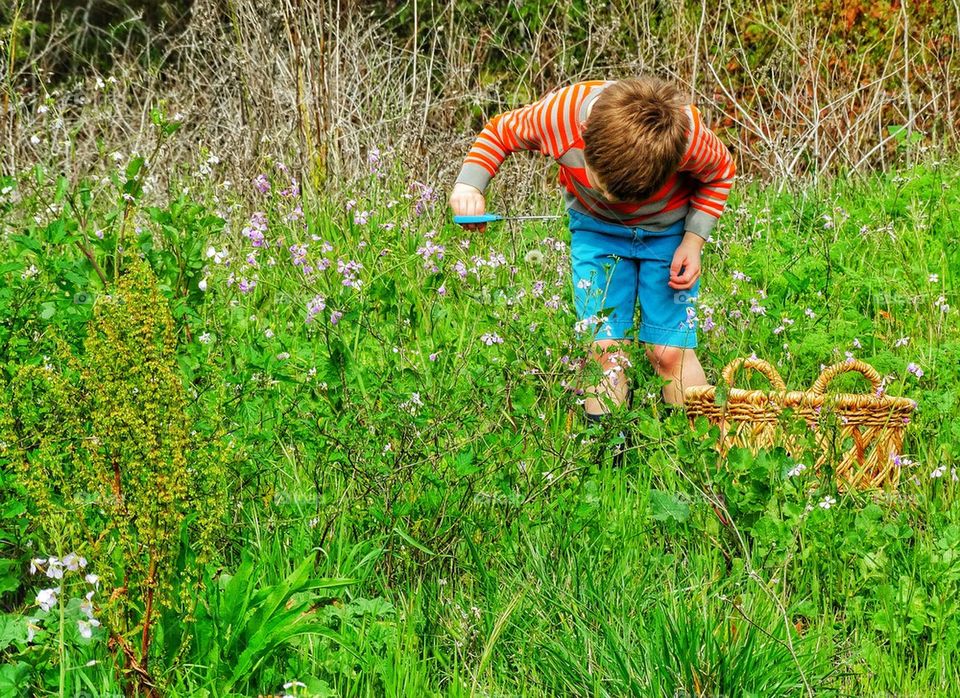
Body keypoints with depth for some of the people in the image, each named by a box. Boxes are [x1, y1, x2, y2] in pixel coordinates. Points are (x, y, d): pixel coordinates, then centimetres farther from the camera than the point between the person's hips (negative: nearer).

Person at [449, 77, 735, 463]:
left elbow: (720, 174, -10)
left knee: (670, 352, -8)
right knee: (604, 347, -9)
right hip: (595, 228, 1)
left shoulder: (690, 134, -36)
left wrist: (694, 240, -16)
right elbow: (501, 131, -12)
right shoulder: (561, 114, -35)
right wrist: (469, 185, -26)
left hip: (668, 231, -1)